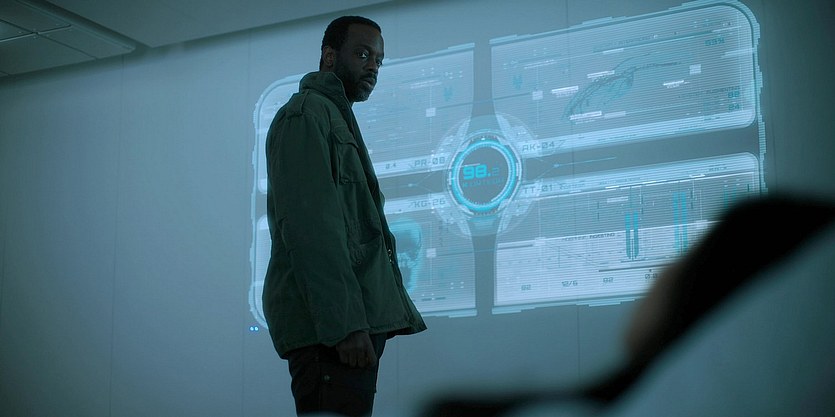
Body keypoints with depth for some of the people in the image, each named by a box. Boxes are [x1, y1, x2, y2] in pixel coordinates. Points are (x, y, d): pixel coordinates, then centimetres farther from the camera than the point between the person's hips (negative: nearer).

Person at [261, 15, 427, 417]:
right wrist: (346, 323, -23)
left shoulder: (338, 118, 27)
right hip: (330, 324, -10)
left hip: (355, 320, 10)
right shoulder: (305, 114, -3)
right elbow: (309, 225, -16)